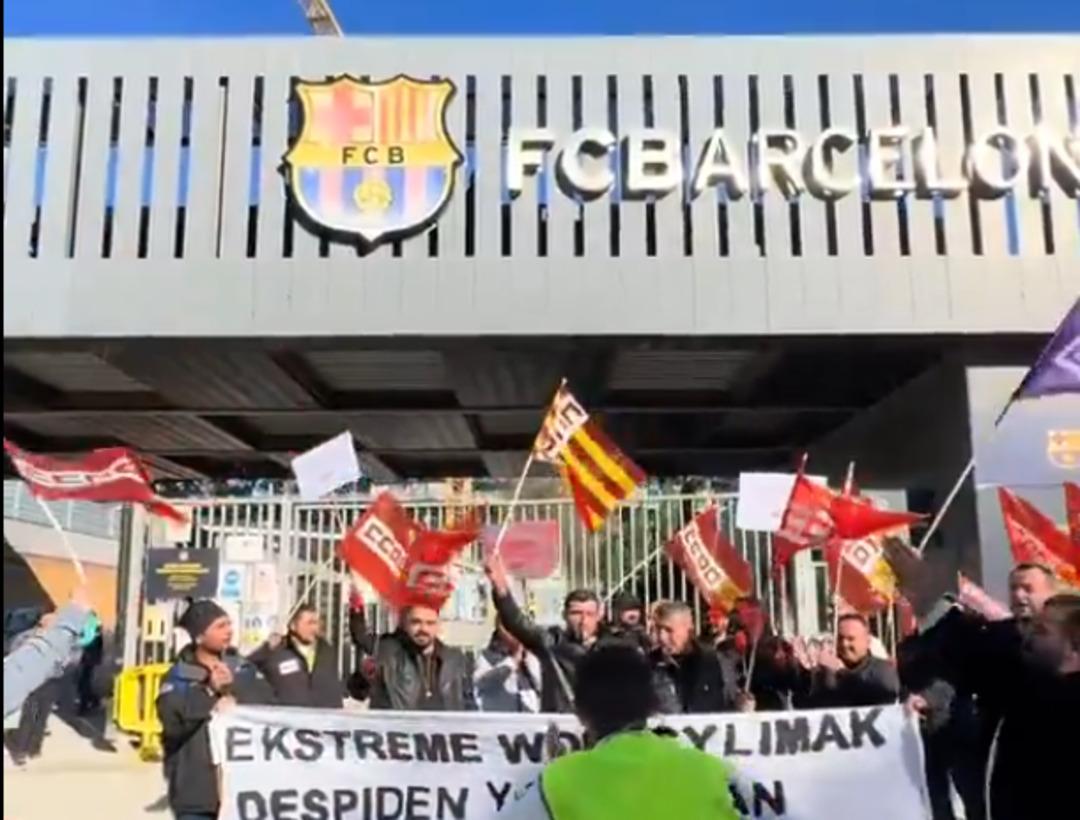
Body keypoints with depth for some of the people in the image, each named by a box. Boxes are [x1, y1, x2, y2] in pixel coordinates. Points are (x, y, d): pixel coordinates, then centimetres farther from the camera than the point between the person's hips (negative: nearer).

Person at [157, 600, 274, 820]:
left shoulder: (243, 669, 8)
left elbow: (269, 704, -4)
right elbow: (171, 719, -17)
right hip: (196, 790, -3)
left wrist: (234, 688, -16)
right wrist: (208, 691, -21)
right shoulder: (179, 676, -3)